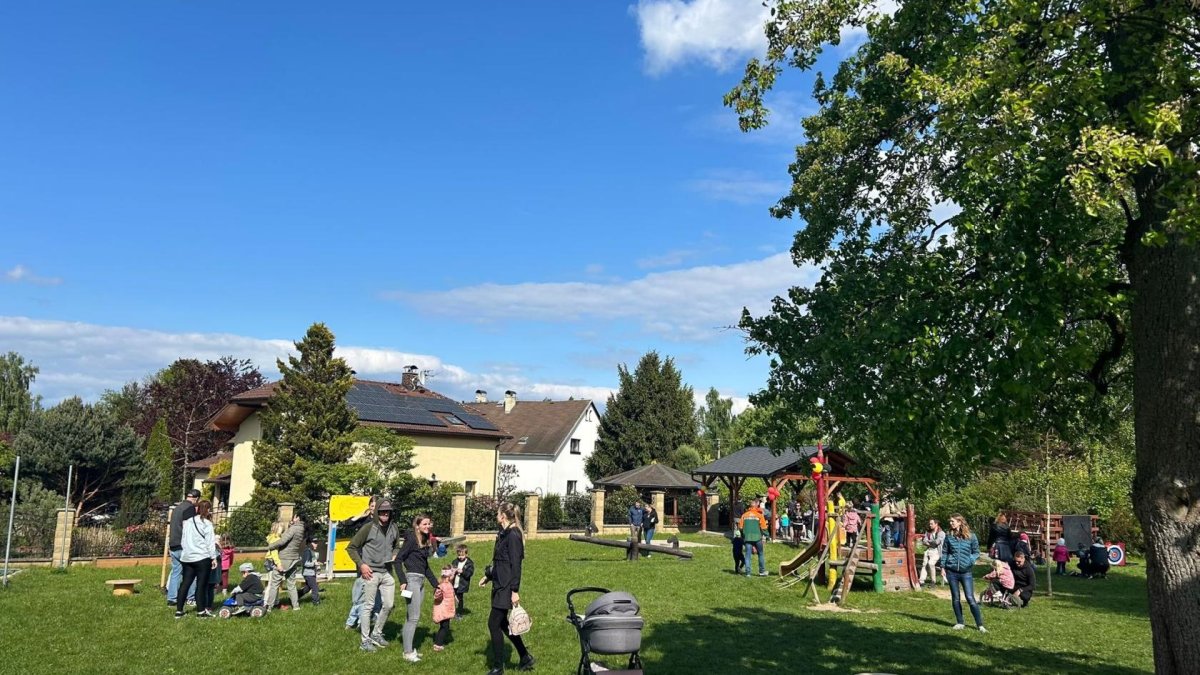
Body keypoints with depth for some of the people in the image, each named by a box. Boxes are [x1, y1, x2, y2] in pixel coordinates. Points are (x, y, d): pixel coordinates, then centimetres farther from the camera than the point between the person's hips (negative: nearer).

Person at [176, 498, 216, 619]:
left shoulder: (187, 522, 10)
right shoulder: (207, 524, -7)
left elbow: (182, 539, 13)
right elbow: (210, 542, -8)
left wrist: (185, 550, 18)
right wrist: (213, 557, -3)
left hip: (187, 557, 6)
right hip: (202, 557, -6)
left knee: (185, 583, 9)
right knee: (201, 584, 1)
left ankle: (179, 610, 10)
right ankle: (201, 610, 4)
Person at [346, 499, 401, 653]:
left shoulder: (393, 529, 7)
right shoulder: (368, 528, -9)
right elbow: (351, 548, -4)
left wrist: (395, 555, 1)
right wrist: (361, 564, -11)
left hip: (387, 573, 5)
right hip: (371, 573, -5)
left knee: (388, 605, 8)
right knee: (367, 606, 1)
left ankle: (377, 634, 26)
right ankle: (365, 640, 11)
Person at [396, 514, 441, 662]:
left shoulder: (426, 541, 15)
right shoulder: (411, 539, -8)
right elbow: (398, 560, -10)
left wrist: (435, 583, 22)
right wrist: (402, 581, -16)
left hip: (421, 581, 8)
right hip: (412, 579, -8)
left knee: (413, 617, 12)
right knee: (414, 617, -7)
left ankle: (409, 648, 19)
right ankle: (408, 652, -2)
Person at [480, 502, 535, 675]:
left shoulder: (513, 535, -17)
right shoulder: (504, 534, 11)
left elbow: (516, 565, -20)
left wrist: (515, 591, -21)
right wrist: (488, 576, 27)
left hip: (506, 587, -10)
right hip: (499, 584, 10)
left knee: (494, 623, -3)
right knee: (502, 623, 15)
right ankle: (525, 657, 27)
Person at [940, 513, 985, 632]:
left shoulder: (971, 536, -2)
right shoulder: (949, 536, 4)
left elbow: (976, 552, 5)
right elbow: (944, 552, 10)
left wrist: (971, 560, -13)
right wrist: (942, 566, 2)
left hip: (966, 572, -2)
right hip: (952, 571, 3)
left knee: (970, 598, -6)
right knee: (955, 598, 8)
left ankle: (980, 625, 2)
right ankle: (960, 623, 20)